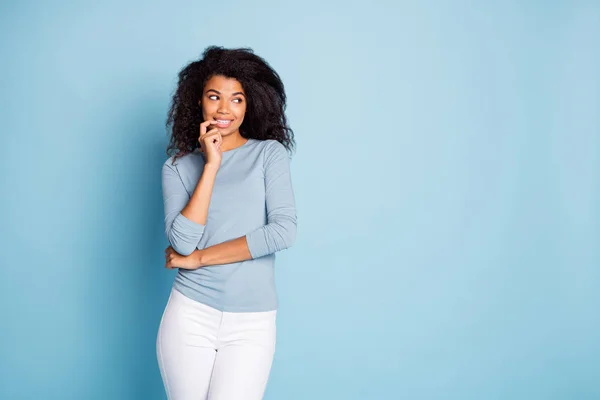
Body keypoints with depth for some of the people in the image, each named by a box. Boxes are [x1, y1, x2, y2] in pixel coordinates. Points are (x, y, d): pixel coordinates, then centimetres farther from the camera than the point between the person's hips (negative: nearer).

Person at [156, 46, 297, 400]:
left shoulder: (270, 153, 1)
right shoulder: (178, 166, 4)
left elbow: (284, 231, -11)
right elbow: (182, 242, -9)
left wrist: (199, 257, -8)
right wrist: (211, 165, -11)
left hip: (253, 322, -1)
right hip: (191, 314, 1)